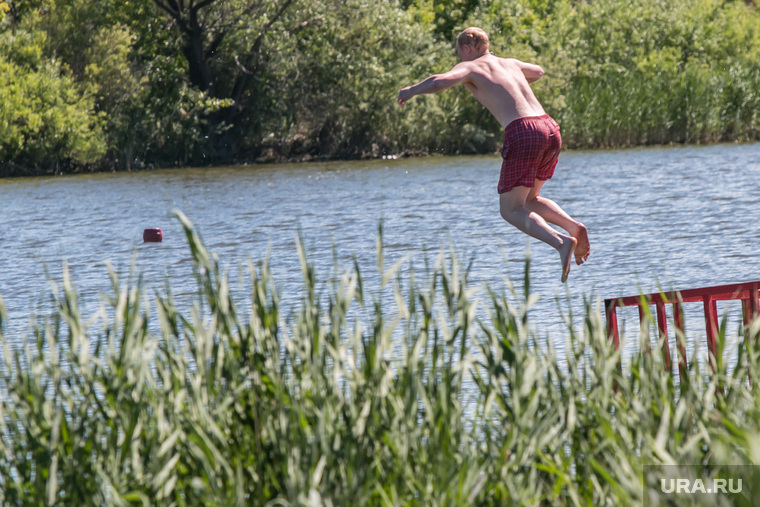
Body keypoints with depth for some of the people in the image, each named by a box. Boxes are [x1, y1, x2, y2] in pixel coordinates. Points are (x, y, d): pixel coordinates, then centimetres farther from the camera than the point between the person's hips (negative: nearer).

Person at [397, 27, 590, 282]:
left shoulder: (469, 67, 10)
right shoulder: (511, 63, 28)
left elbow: (440, 81, -11)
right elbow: (537, 72, 51)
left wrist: (411, 91, 8)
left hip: (522, 130, -7)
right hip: (550, 128, 7)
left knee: (511, 209, 1)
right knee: (528, 200, 23)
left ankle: (561, 241, -23)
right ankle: (573, 226, -2)